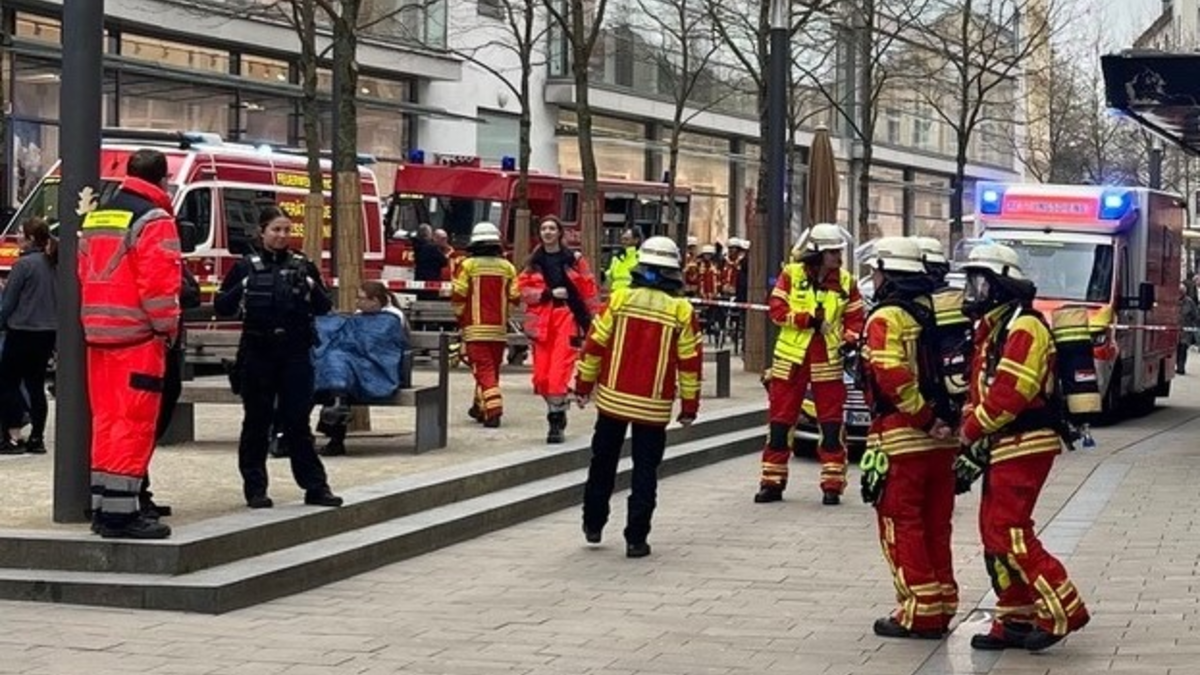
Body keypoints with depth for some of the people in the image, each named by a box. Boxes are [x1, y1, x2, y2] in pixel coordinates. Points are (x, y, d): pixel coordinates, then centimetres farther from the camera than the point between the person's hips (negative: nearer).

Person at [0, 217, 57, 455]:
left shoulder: (24, 264, -14)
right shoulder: (53, 264, 7)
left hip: (23, 331, -7)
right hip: (48, 332, 7)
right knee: (36, 385, 11)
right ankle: (37, 438, 12)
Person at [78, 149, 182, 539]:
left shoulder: (97, 217, 16)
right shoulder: (154, 220, -10)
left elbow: (84, 274, 18)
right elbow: (158, 282, -16)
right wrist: (168, 329, -7)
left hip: (98, 333, 8)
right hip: (137, 336, -8)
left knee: (105, 419, 12)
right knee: (134, 423, -7)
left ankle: (101, 507, 15)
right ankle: (121, 512, -9)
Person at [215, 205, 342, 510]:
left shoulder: (303, 265, 6)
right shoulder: (246, 267, 3)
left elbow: (324, 307, 5)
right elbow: (221, 307, 2)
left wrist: (310, 287, -14)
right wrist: (242, 289, -15)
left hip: (295, 352, 1)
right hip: (257, 351, -1)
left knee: (297, 420, 2)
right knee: (257, 420, 5)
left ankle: (315, 486, 5)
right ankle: (255, 488, 10)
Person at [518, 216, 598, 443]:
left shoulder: (574, 259, 3)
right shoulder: (533, 262, 11)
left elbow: (589, 290, 3)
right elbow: (524, 290, 3)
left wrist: (591, 320, -1)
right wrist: (549, 293, -11)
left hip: (567, 317, -3)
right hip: (541, 319, 3)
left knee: (559, 373, -13)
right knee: (542, 375, 3)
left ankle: (557, 422, -8)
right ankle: (557, 411, 23)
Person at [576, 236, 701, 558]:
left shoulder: (620, 299, -4)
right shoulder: (681, 310, -6)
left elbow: (595, 344, -1)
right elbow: (689, 362, -2)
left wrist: (583, 384, 10)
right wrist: (689, 405, 6)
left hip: (612, 398, 1)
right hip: (654, 407, -1)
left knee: (603, 463, 17)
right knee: (645, 471, 5)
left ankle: (593, 524, 25)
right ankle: (636, 538, 3)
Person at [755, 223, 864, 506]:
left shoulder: (845, 281, 3)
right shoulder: (791, 274, -2)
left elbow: (855, 319, 5)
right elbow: (777, 309, -9)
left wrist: (850, 339, -13)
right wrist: (808, 318, -18)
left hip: (827, 361, 1)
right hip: (790, 358, 0)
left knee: (832, 425, -1)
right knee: (780, 422, 5)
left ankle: (832, 485, 5)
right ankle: (772, 482, 14)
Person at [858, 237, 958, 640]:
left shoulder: (886, 319, -10)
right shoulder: (933, 312, 14)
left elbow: (893, 377, -22)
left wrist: (925, 419, -17)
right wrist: (937, 418, 6)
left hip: (902, 438, -8)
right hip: (940, 439, 8)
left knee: (902, 526, -1)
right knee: (935, 527, 13)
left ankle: (918, 612, -1)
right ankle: (941, 608, 18)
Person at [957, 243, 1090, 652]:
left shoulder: (1024, 327, -14)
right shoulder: (991, 329, 18)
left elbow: (1009, 393, -22)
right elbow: (980, 390, 19)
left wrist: (969, 432, -12)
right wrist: (969, 448, 10)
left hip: (1024, 445, -10)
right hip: (1002, 448, 10)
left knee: (1009, 532, -14)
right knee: (995, 533, 10)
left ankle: (1063, 612, -11)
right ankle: (1015, 621, 15)